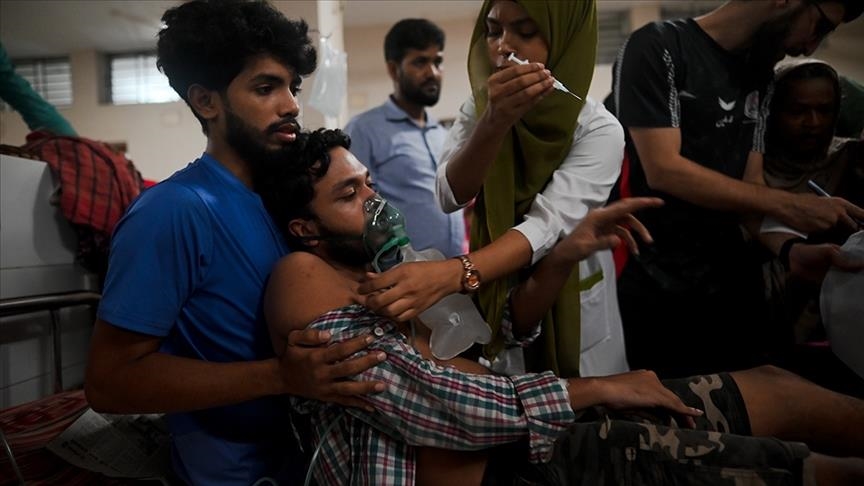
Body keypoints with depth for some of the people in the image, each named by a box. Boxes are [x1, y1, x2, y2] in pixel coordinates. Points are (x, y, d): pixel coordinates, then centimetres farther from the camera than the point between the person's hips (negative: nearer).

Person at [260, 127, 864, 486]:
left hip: (523, 430, 8)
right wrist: (591, 390, -14)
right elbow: (428, 402, -20)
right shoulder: (303, 277, -9)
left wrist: (564, 254, 0)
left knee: (769, 384, 9)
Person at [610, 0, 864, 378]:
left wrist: (790, 248, -10)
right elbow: (663, 170, -18)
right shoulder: (657, 48, -10)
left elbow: (749, 186, 8)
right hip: (653, 288, -6)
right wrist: (785, 205, -16)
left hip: (734, 281, 7)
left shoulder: (760, 78, 13)